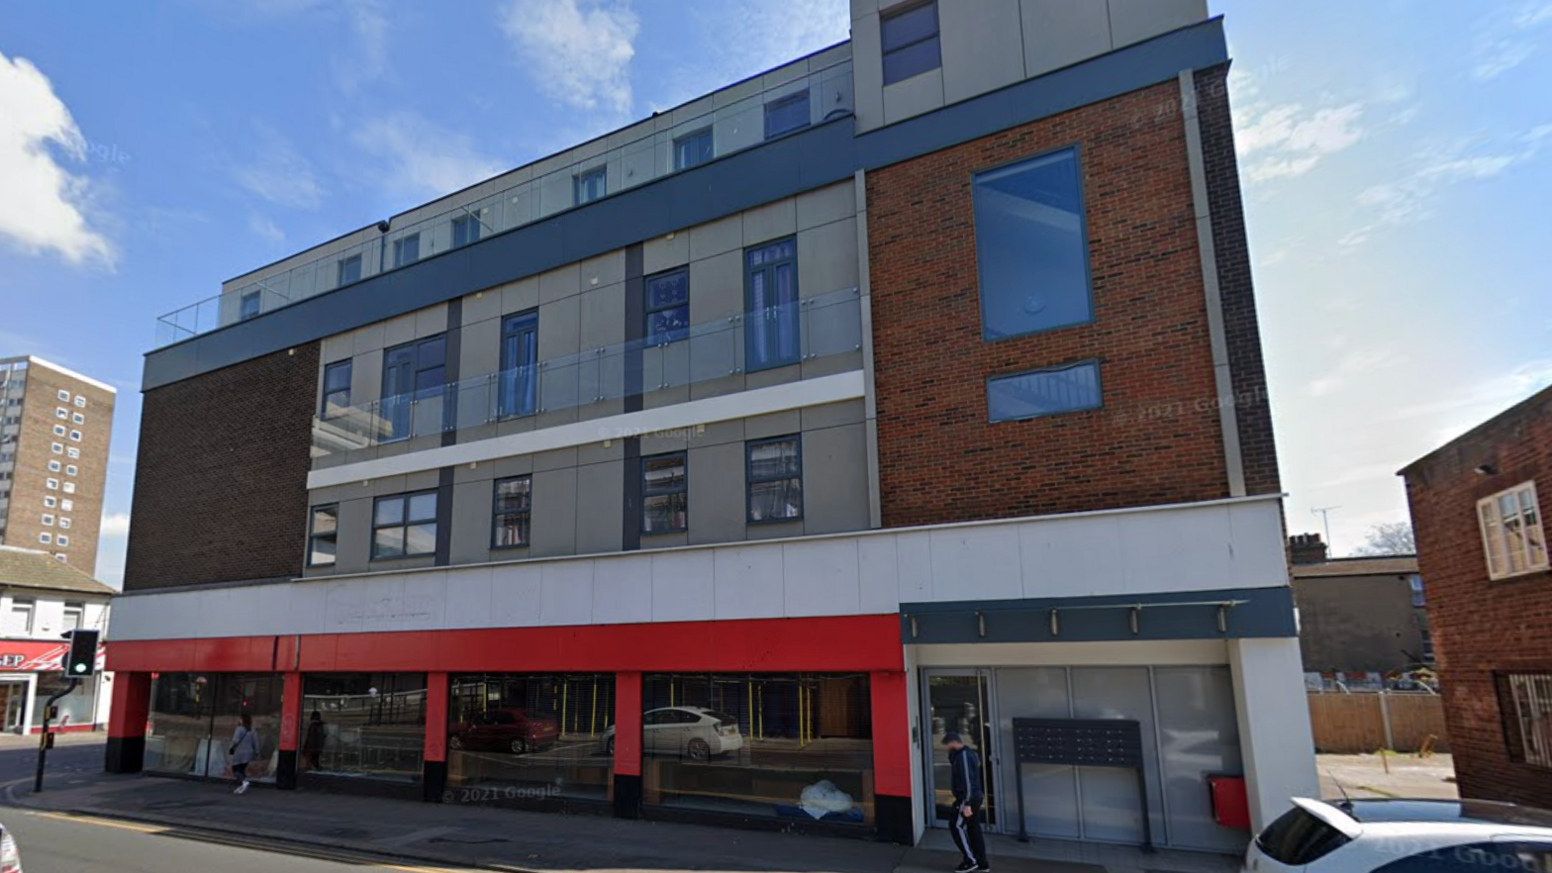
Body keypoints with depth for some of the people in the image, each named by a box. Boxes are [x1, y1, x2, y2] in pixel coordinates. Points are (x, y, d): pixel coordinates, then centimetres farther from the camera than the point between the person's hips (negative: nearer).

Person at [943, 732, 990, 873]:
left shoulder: (963, 756, -19)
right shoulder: (969, 753, 13)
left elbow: (967, 781, -24)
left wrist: (967, 804, -24)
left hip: (969, 798, -10)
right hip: (976, 796, 10)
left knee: (956, 826, -2)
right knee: (974, 828, 12)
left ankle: (970, 860, 1)